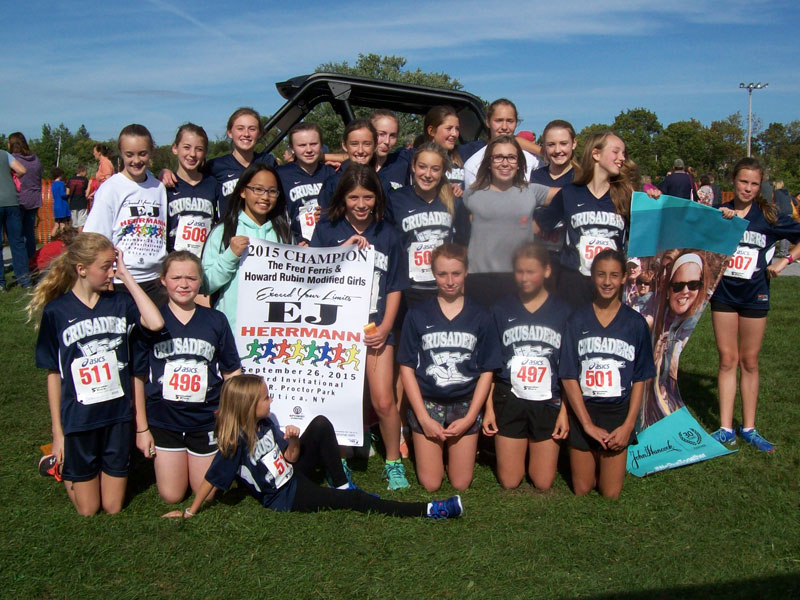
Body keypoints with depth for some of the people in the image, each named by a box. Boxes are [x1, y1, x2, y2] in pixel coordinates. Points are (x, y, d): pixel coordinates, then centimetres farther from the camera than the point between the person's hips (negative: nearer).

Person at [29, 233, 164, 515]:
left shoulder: (119, 302, -2)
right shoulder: (56, 311, -6)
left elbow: (155, 323, -24)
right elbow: (53, 374, -2)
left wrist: (127, 276, -16)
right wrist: (57, 431, -1)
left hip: (118, 415, 2)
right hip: (77, 420, -2)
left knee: (113, 507, 12)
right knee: (87, 510, 13)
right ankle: (63, 465, 39)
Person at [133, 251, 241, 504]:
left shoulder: (215, 320, -2)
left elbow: (232, 373, 3)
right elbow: (139, 378, -1)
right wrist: (141, 428, -1)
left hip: (206, 421, 1)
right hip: (164, 422, 0)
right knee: (171, 496, 9)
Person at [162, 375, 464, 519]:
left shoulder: (266, 424, -3)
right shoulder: (235, 443, -25)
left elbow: (290, 457, 1)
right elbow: (212, 479, -19)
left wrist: (293, 440, -20)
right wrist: (190, 513, -14)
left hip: (293, 474, 8)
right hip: (285, 497, -8)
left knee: (321, 424, -6)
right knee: (355, 502, -15)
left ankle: (342, 485, -2)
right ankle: (429, 510, -18)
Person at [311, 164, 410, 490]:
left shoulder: (387, 235, 8)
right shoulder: (327, 230, 6)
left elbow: (395, 288, 9)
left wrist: (385, 328, -3)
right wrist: (344, 249, -14)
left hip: (376, 328, 0)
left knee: (384, 401, -6)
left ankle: (393, 463, 14)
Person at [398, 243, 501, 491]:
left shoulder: (480, 317, 0)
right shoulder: (418, 315, -2)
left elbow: (486, 371, 1)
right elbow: (407, 369, -2)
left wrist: (469, 418, -7)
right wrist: (424, 418, -9)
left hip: (466, 405, 1)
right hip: (427, 404, 0)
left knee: (461, 484, 3)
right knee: (430, 484, 1)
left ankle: (453, 448, 30)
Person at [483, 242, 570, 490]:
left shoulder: (562, 312, 2)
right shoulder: (501, 310, 2)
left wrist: (565, 410, -3)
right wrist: (489, 408, -1)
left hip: (548, 403, 0)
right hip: (510, 401, 0)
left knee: (543, 484, 5)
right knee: (509, 482, 4)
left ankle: (533, 449, 33)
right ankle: (518, 449, 33)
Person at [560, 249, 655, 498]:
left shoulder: (635, 323, -1)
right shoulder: (578, 320, -3)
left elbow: (640, 379, 1)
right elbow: (569, 377, -6)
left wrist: (628, 425, -8)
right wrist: (588, 424, -12)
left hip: (618, 414, 0)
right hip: (583, 413, 0)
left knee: (611, 494, 4)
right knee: (581, 492, 8)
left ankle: (607, 463, 32)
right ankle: (590, 463, 36)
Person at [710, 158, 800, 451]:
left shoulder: (769, 216, 0)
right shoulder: (720, 213, -1)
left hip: (755, 295, 0)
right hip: (724, 293, 0)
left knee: (749, 362, 8)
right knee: (727, 360, 4)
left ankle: (748, 428, 18)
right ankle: (726, 428, 10)